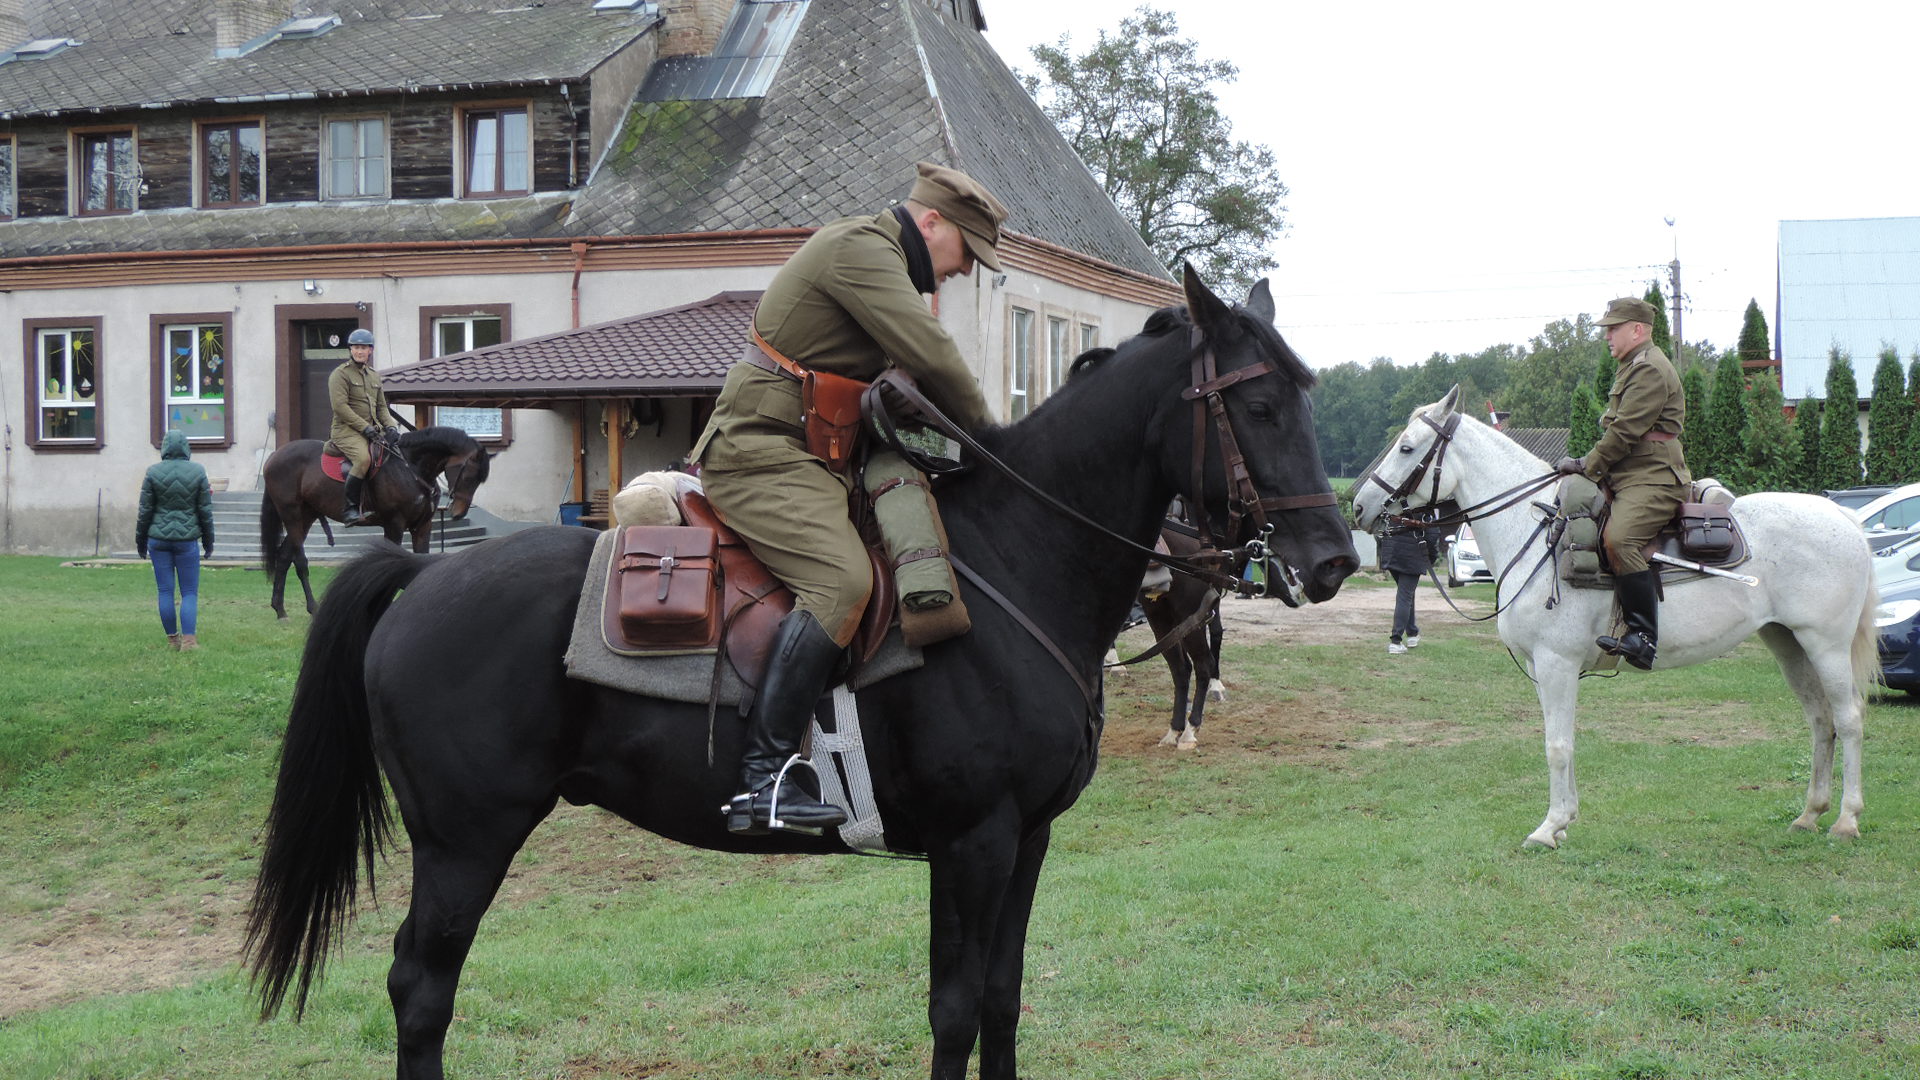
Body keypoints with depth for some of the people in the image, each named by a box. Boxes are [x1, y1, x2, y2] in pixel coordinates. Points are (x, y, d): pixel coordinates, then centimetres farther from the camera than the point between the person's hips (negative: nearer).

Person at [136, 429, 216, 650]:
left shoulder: (153, 473, -4)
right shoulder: (197, 473, -4)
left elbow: (145, 510, -1)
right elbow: (205, 510, 0)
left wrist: (140, 540, 11)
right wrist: (208, 541, 10)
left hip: (159, 538, 1)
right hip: (187, 539, -1)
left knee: (165, 591, 8)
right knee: (190, 592, 4)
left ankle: (172, 638, 14)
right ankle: (188, 638, -8)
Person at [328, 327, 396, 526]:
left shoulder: (374, 376, 19)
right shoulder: (340, 374, -3)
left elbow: (381, 406, 23)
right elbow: (340, 406, -13)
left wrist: (389, 426, 3)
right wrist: (364, 427, -19)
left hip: (371, 429, 8)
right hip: (346, 429, -8)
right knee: (364, 458, -33)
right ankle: (350, 507, -26)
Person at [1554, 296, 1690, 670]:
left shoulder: (1650, 370, -12)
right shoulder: (1633, 367, 24)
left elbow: (1625, 431, -18)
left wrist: (1587, 466, -10)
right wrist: (1588, 464, 18)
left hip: (1653, 479, -12)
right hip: (1627, 478, 12)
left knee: (1619, 539, -31)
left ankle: (1643, 637, -31)